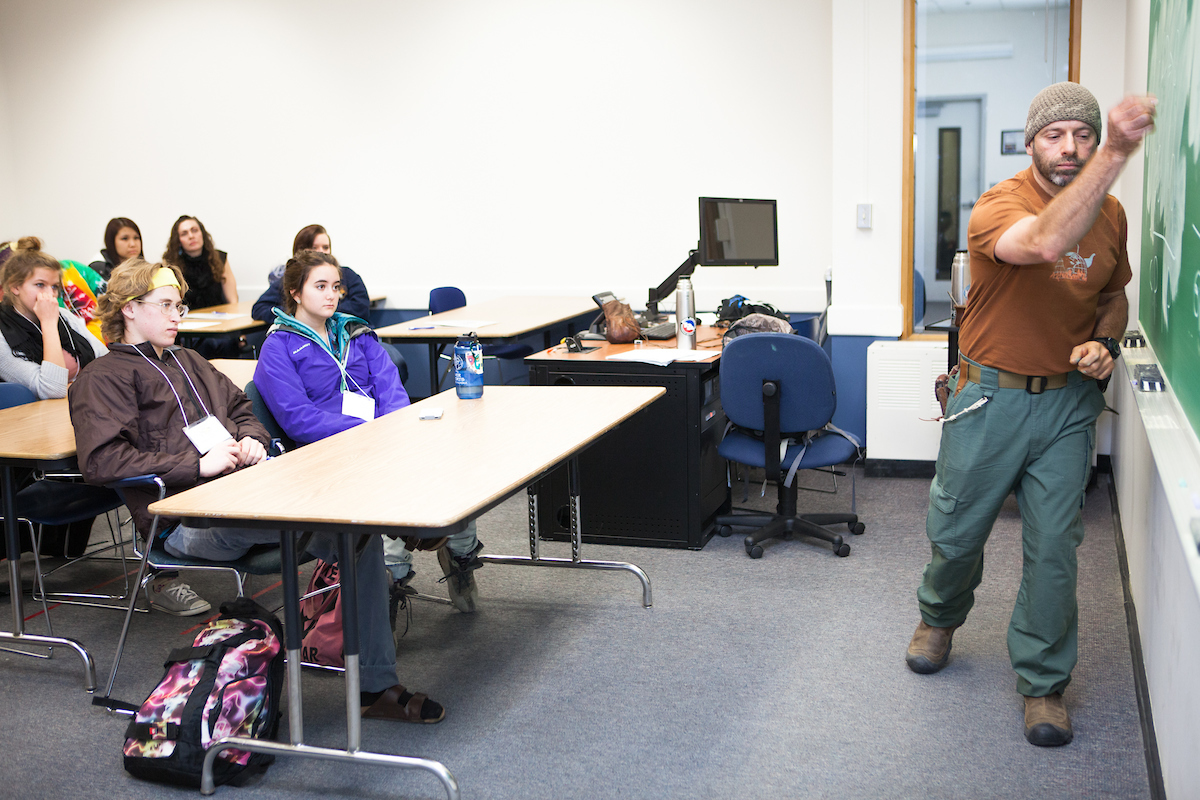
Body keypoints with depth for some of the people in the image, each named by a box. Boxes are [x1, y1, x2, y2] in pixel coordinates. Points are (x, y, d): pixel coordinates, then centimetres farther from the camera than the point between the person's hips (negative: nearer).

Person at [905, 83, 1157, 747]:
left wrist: (1104, 342, -3)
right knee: (955, 532, 12)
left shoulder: (1111, 214, 2)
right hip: (991, 394, -3)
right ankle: (940, 617, 43)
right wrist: (1115, 155, -48)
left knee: (1054, 548, 4)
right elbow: (1046, 242, -40)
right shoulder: (1000, 204, -17)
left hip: (1069, 398, 3)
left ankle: (1043, 681, 21)